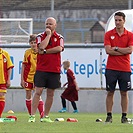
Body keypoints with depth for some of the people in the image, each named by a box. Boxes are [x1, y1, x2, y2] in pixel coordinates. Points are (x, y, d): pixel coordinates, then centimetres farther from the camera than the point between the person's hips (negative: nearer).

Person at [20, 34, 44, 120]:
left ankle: (42, 115, -13)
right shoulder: (27, 52, -2)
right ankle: (31, 116, 15)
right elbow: (23, 66, 2)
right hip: (28, 77, 2)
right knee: (28, 96, 5)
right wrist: (22, 79, -1)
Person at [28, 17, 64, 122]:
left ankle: (46, 116, 14)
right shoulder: (40, 36, 4)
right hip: (41, 69, -1)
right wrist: (48, 34, -9)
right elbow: (42, 46, -16)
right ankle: (32, 116, -9)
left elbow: (59, 48, -12)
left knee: (50, 94, 6)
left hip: (54, 70, 2)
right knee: (38, 92, -8)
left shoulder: (59, 38, 7)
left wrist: (45, 51, -13)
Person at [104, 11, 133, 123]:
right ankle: (109, 116, 4)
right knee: (110, 92, 1)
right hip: (111, 68, 0)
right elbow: (108, 50, -8)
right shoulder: (109, 34, 4)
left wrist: (116, 48, -10)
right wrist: (123, 51, -9)